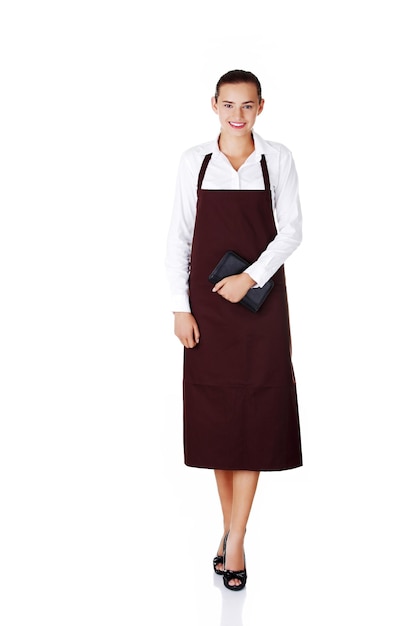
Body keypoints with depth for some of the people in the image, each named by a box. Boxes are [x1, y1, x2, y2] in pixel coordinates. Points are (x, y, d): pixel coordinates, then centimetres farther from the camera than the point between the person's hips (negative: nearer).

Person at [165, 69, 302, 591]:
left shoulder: (277, 159, 2)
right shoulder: (194, 161, 3)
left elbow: (291, 230, -1)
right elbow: (178, 236, 2)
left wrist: (251, 277, -14)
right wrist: (180, 307, -4)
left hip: (260, 299, -1)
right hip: (207, 301, 1)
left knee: (255, 413, -1)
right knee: (213, 412, 5)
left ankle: (235, 541, 8)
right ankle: (230, 525, 22)